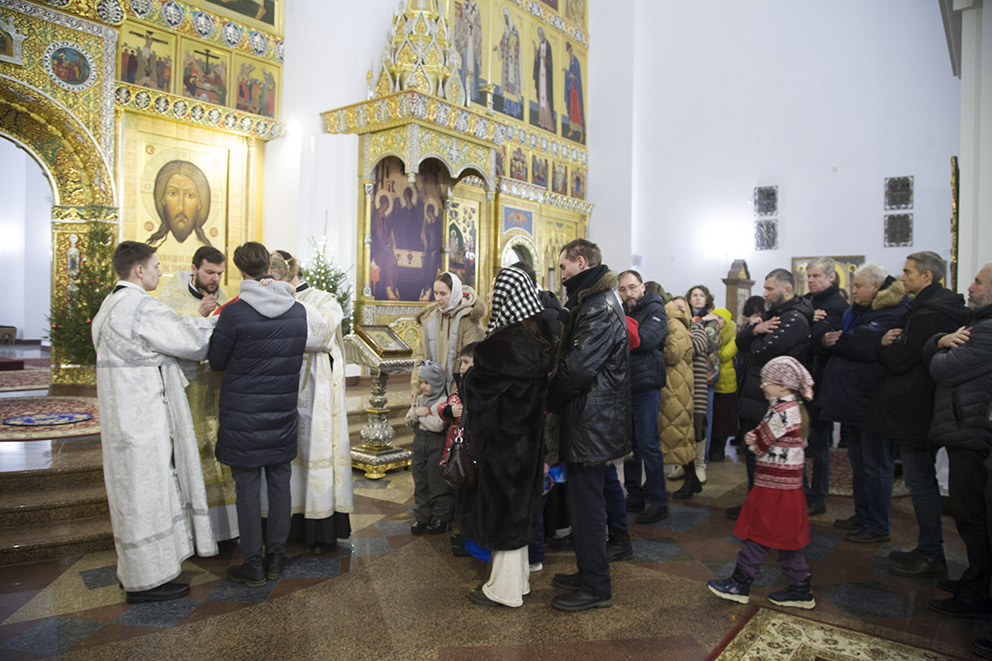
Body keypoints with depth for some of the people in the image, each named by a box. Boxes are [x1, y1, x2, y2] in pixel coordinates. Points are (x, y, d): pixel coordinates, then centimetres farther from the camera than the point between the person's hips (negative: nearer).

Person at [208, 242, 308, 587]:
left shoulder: (234, 312, -15)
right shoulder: (298, 310, -2)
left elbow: (216, 361, -3)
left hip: (243, 415, -4)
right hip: (283, 414, 4)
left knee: (247, 487, 6)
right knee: (279, 482, 13)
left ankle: (252, 565, 16)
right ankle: (276, 557, 24)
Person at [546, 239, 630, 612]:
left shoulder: (599, 308, -18)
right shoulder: (592, 302, 17)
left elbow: (578, 367, -25)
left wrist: (548, 399, -11)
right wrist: (555, 397, 7)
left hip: (592, 424, -11)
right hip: (590, 422, 11)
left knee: (586, 503, 0)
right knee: (585, 501, 19)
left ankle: (595, 588, 13)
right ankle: (588, 572, 33)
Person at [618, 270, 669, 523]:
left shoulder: (654, 310, -5)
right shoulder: (622, 312, 16)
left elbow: (643, 340, -20)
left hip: (646, 387, -6)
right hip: (624, 387, 7)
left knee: (648, 445, -2)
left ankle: (659, 501, 10)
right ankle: (635, 496, 24)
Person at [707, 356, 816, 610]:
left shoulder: (782, 411, -20)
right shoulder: (796, 408, 11)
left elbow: (762, 444, -15)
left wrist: (752, 441, 5)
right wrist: (753, 439, -7)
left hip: (774, 485, -10)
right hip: (788, 484, 10)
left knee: (758, 535, 0)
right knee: (786, 538, 16)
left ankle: (739, 585, 11)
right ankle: (800, 590, 23)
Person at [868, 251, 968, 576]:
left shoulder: (926, 314, -21)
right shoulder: (947, 307, 12)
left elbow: (898, 361, -20)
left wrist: (887, 345, -1)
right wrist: (894, 345, -1)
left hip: (914, 411, -10)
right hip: (926, 408, 10)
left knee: (919, 480, -1)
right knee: (923, 479, 17)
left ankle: (931, 556, 10)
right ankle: (928, 548, 28)